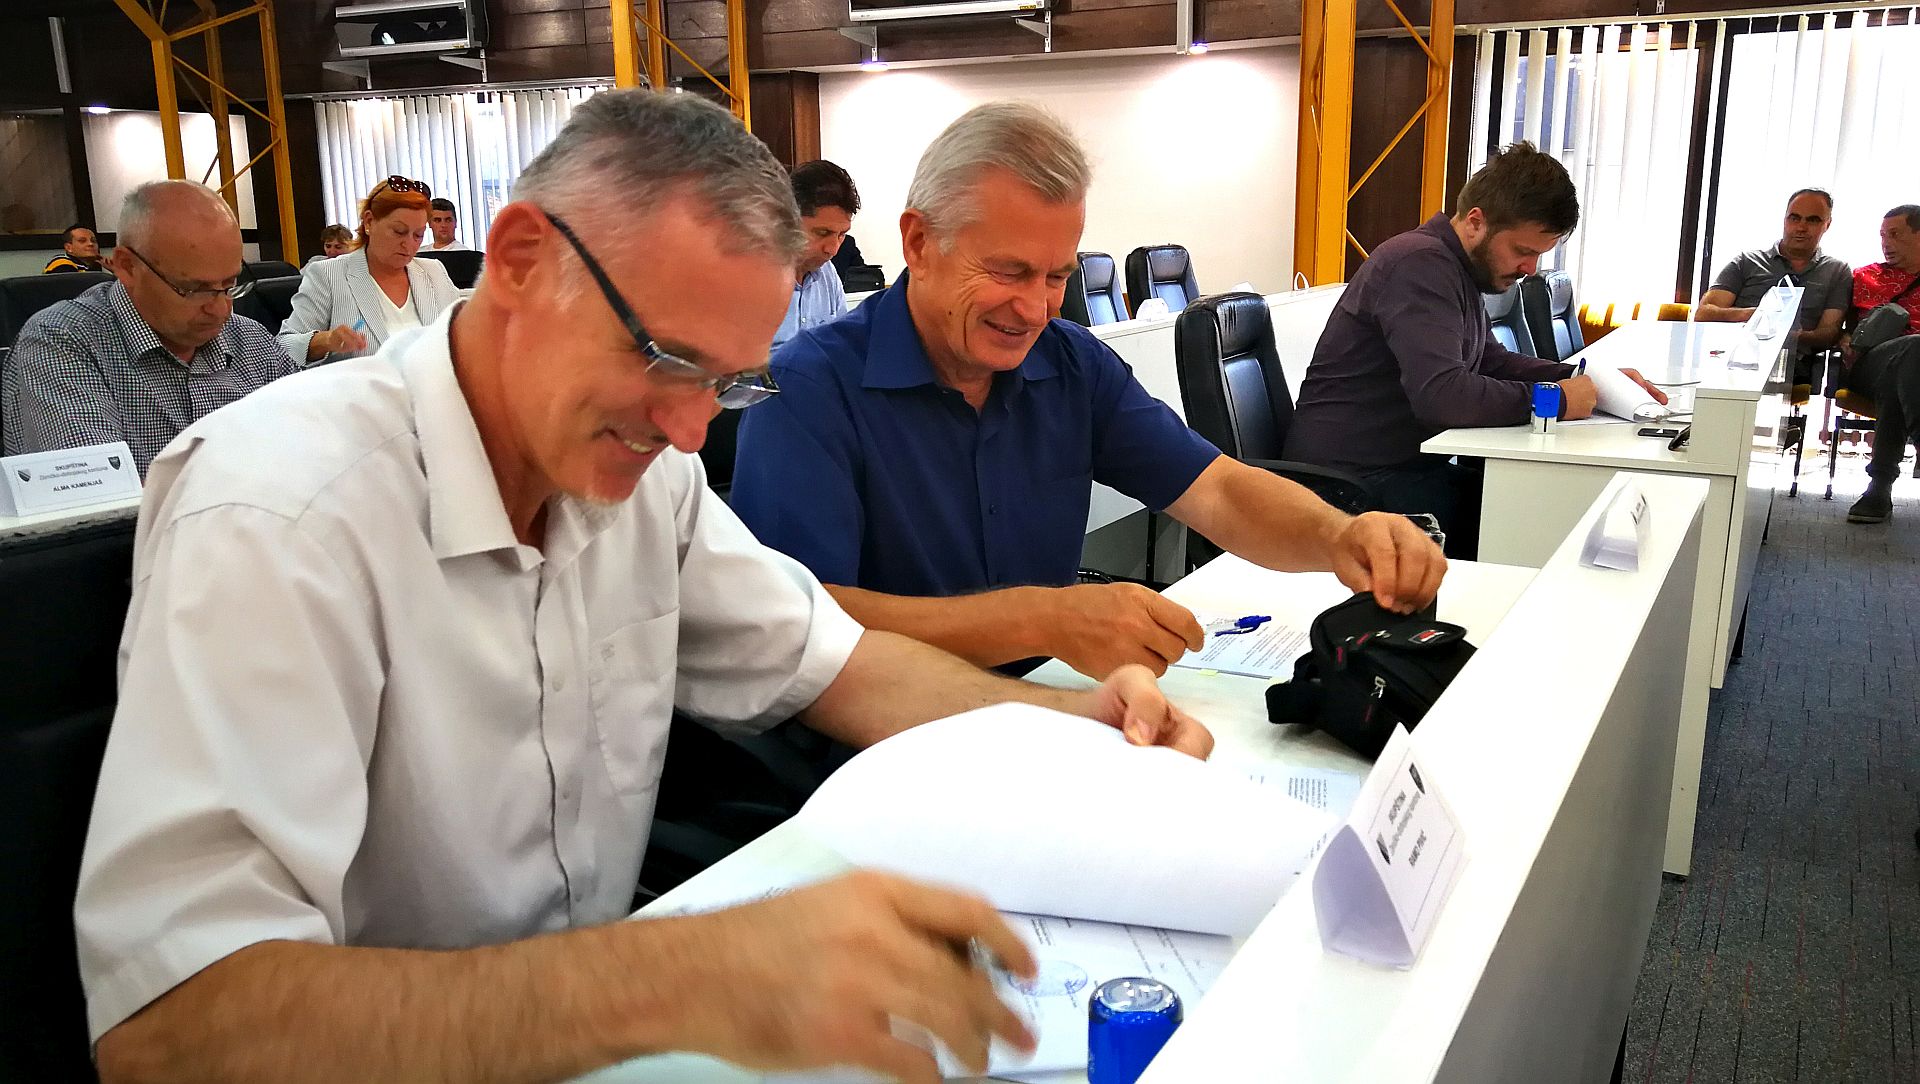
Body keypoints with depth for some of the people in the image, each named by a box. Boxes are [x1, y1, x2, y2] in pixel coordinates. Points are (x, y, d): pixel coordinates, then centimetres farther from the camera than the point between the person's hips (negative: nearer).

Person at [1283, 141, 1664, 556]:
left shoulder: (1459, 269, 14)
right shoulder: (1420, 264, -18)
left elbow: (1490, 361, 23)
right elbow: (1441, 394, -29)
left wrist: (1587, 379, 8)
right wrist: (1553, 401, -17)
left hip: (1406, 464, 10)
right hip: (1355, 476, -10)